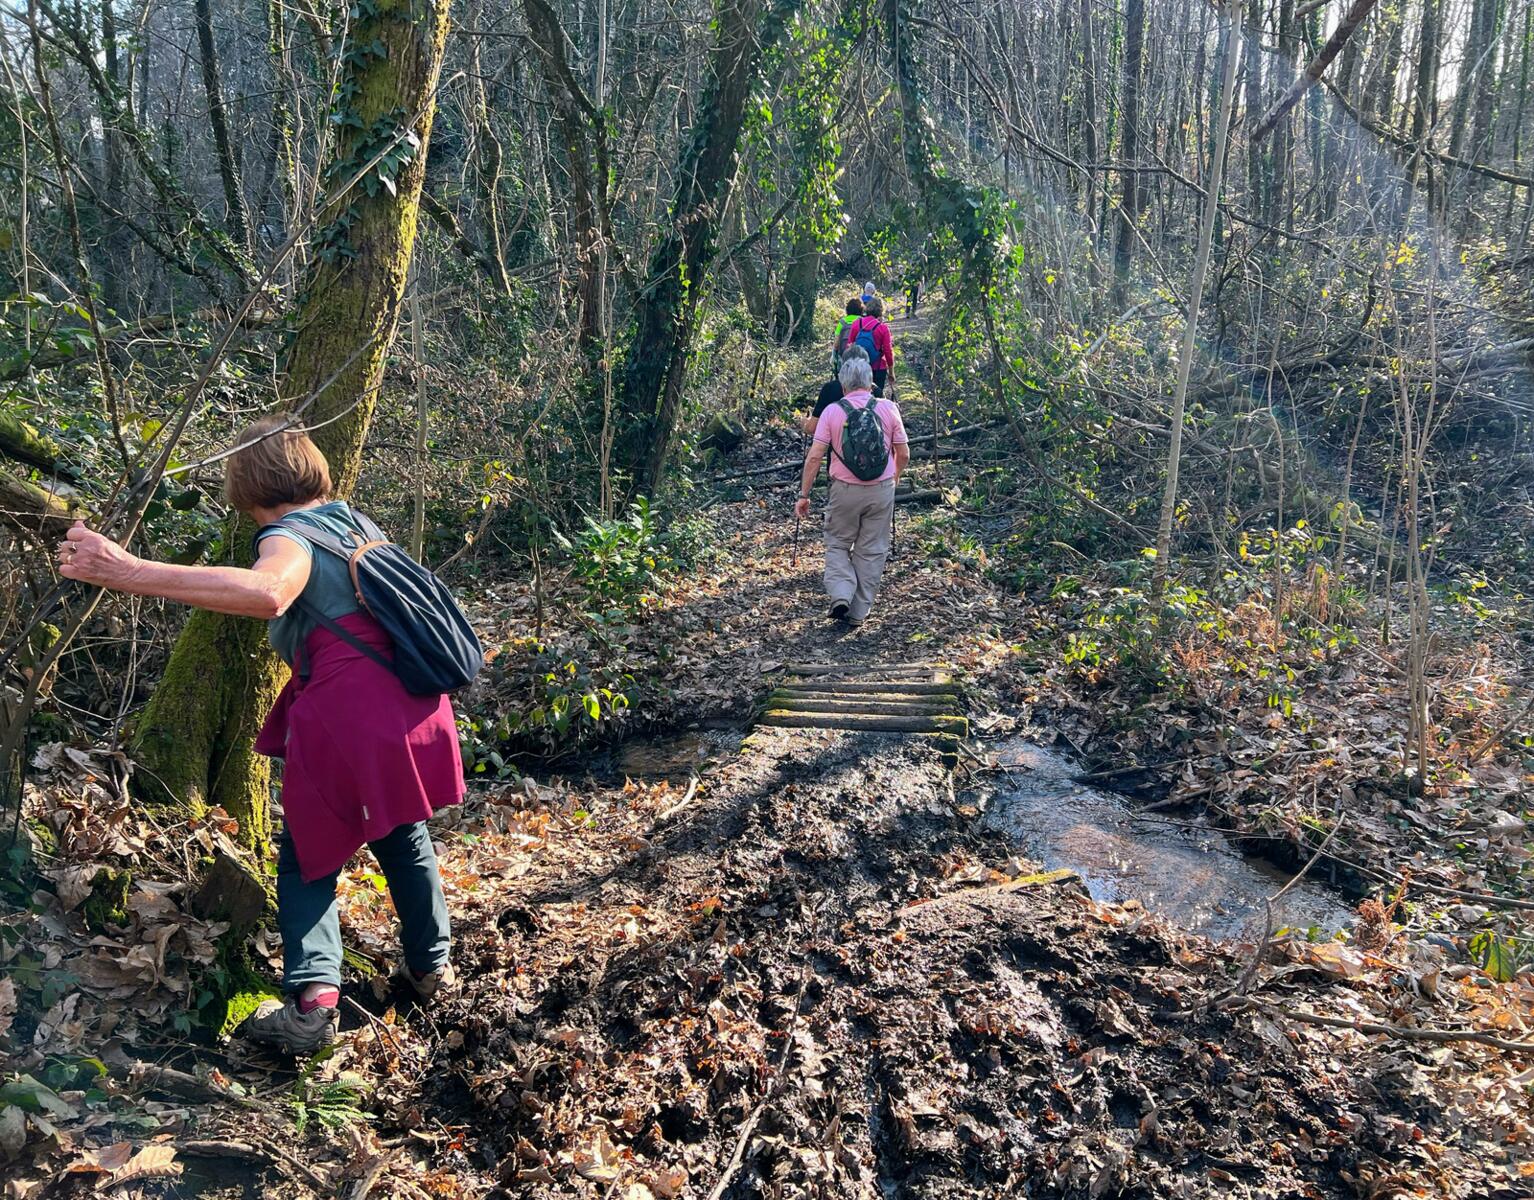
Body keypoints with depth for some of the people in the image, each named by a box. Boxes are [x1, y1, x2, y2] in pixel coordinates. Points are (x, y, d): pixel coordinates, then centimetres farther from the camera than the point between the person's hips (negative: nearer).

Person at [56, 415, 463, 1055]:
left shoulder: (289, 538, -8)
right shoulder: (354, 522, 15)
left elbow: (266, 592, -34)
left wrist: (127, 571, -38)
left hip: (350, 722, -7)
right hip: (417, 710, 7)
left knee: (308, 855, 12)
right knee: (405, 837, 27)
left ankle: (311, 999, 0)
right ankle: (430, 963, 39)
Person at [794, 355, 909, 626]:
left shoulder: (832, 411, -6)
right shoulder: (889, 408, -2)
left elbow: (814, 456, -10)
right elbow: (904, 454, 4)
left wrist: (803, 495, -3)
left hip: (845, 490, -1)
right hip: (882, 490, 1)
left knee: (837, 544, 16)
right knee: (871, 550, 11)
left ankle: (841, 596, -5)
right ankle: (859, 612, 15)